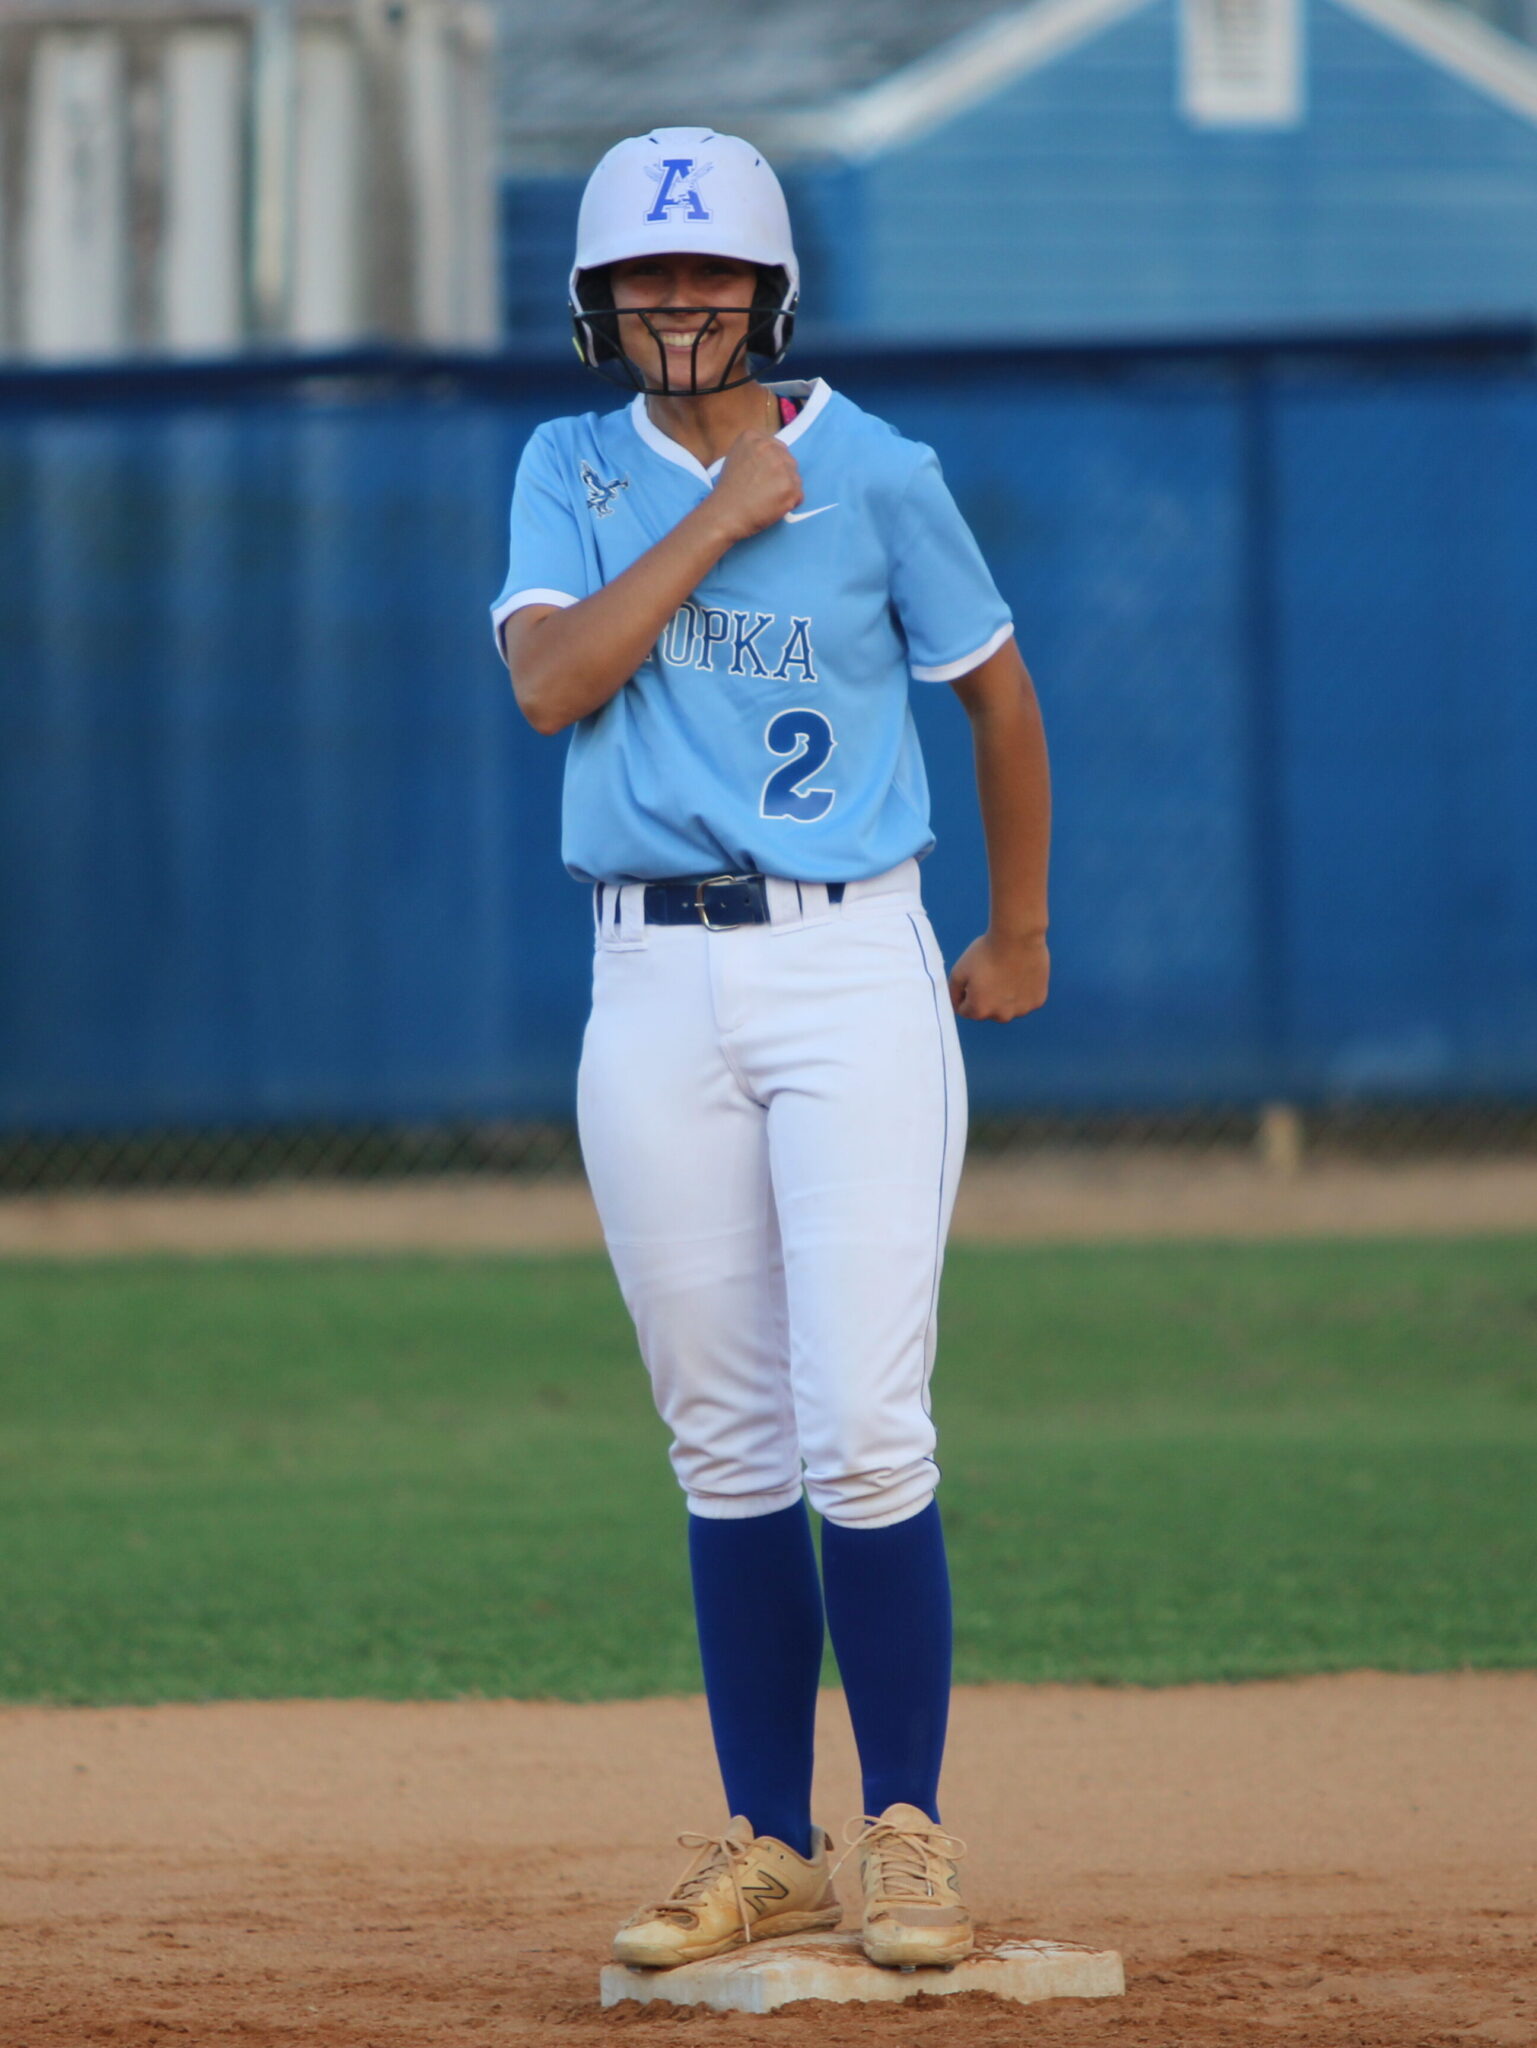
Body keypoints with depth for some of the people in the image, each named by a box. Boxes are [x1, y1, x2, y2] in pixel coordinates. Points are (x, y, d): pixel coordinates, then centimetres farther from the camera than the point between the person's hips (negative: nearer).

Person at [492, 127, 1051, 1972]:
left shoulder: (876, 474, 0)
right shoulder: (572, 474, 8)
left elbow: (995, 690, 13)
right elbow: (551, 681, -9)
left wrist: (1018, 935, 20)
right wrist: (720, 519, -11)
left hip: (852, 970, -3)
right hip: (653, 984, 3)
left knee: (864, 1434, -11)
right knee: (726, 1450, 6)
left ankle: (907, 1836, -2)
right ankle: (766, 1852, 12)